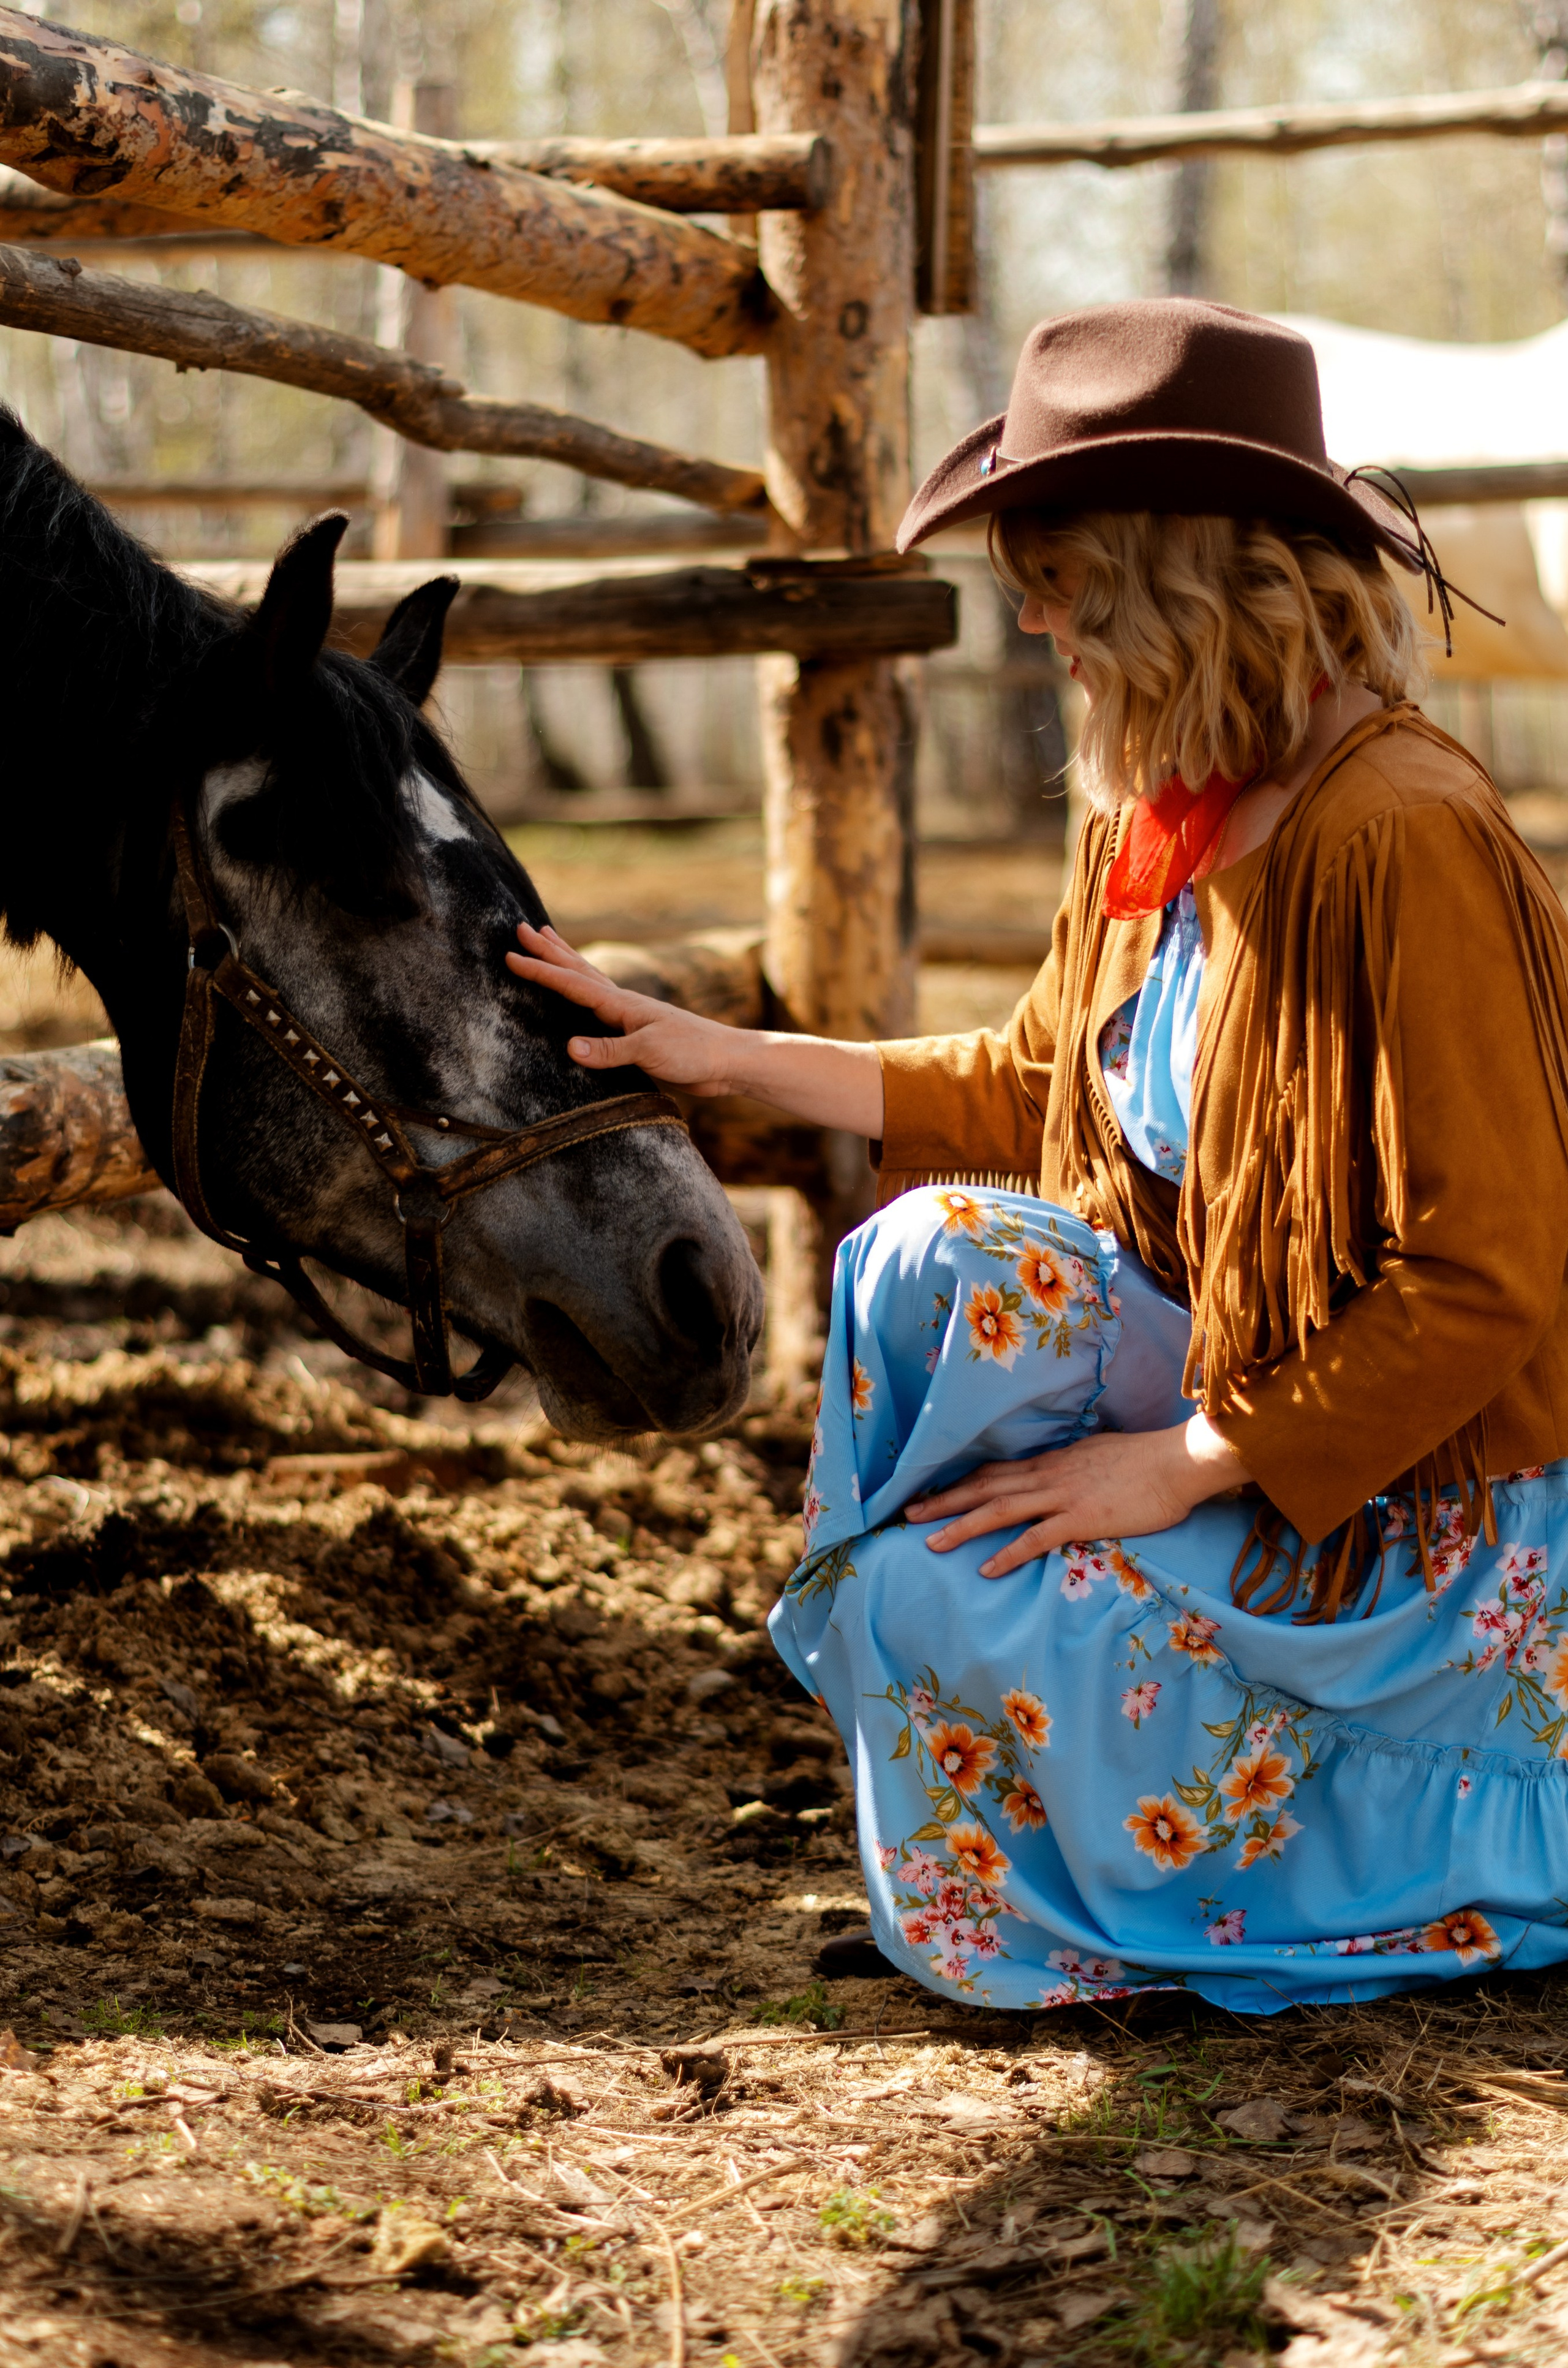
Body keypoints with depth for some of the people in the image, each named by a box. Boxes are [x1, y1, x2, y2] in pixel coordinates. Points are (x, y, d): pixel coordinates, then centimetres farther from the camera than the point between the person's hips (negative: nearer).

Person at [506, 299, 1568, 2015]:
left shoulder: (1407, 838, -25)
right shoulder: (1156, 821, 2)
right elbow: (1029, 1094, 17)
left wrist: (1181, 1465, -22)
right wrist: (722, 1057, 12)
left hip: (1424, 1509, -7)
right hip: (1235, 1381, 7)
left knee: (938, 1601, -16)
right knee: (943, 1252, -14)